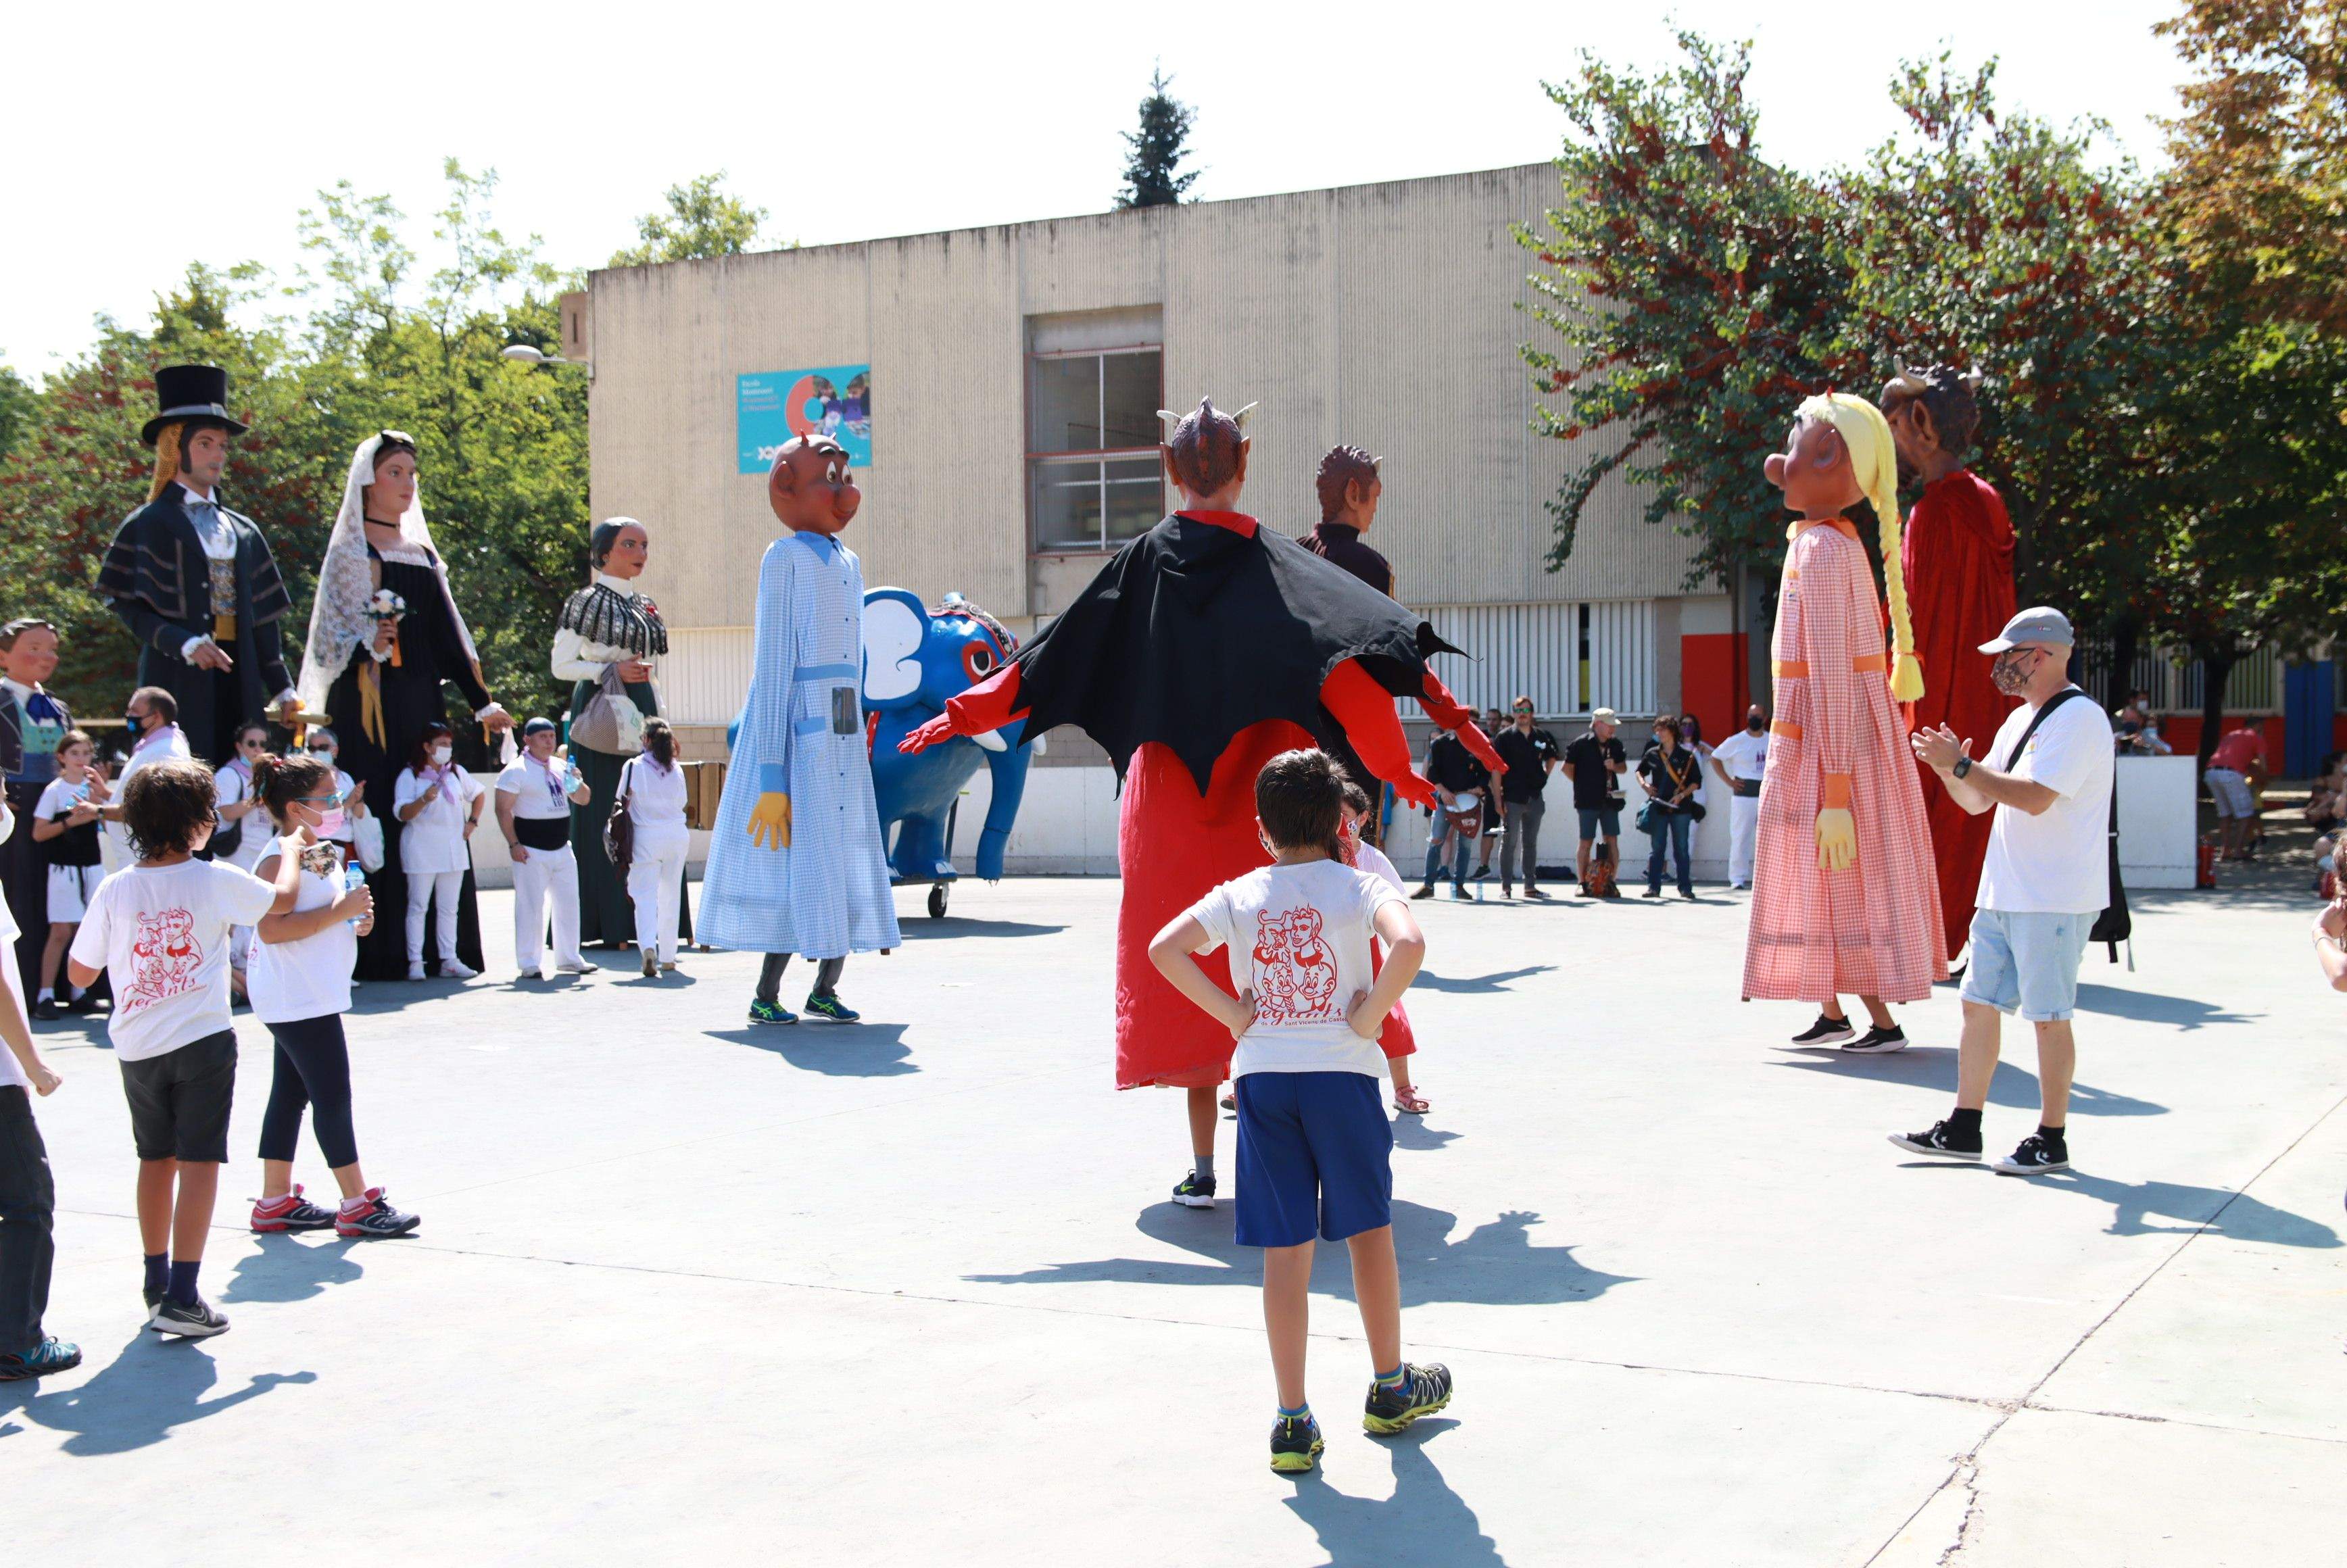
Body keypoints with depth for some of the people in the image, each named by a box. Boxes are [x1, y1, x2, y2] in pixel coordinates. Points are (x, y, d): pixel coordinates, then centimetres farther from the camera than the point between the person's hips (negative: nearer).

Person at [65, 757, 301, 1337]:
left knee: (156, 1160, 18)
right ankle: (182, 1298, -7)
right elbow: (282, 899, 10)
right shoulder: (216, 880, -9)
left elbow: (79, 972, 3)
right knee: (199, 1161, -1)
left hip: (137, 1047, 4)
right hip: (202, 1040, -3)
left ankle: (158, 1284, 29)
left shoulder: (115, 889, -4)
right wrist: (293, 851, 28)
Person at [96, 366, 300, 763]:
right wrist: (186, 644, -21)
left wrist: (282, 688, 11)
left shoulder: (243, 532, 18)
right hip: (177, 677, -5)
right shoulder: (148, 525, 2)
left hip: (238, 680, 5)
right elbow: (130, 607, -6)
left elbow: (262, 615, 17)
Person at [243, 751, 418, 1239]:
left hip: (317, 993, 10)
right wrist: (339, 911, -24)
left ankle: (276, 1202, 20)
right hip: (295, 996, -10)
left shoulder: (323, 854, 15)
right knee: (332, 1094, -7)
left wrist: (355, 921, 9)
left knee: (292, 1093, 13)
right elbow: (272, 928, -26)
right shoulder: (281, 858, -16)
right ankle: (357, 1204, -3)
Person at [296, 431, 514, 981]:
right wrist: (367, 646, -26)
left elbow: (447, 634, 18)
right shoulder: (350, 552, 0)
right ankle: (377, 951, -8)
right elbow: (329, 632, -6)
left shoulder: (423, 554, 18)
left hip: (421, 702, 6)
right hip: (369, 702, -6)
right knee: (374, 816, -10)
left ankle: (434, 948, 5)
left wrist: (480, 701, 13)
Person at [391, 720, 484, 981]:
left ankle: (449, 961, 9)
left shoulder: (456, 772, 12)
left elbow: (478, 794, 28)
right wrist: (424, 800, -30)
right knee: (418, 907, -4)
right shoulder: (410, 775, -5)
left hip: (454, 849, 5)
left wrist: (472, 822, 16)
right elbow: (402, 813, -13)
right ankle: (415, 962, -3)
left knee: (449, 908, 7)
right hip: (422, 849, -5)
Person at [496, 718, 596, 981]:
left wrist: (577, 782, -4)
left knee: (569, 903, 10)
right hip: (531, 851, -7)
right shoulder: (516, 770, -7)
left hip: (562, 849, 7)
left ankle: (569, 959, 20)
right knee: (531, 907, -5)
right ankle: (528, 964, 1)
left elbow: (582, 800, 18)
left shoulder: (561, 767, 14)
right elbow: (503, 810, -10)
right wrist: (514, 844, -17)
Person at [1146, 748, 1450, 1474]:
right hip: (1341, 1072, -2)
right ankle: (1390, 1388, 30)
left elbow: (1165, 950, -9)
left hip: (1261, 1076, 2)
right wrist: (1369, 1016, -11)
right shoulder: (1358, 887, -4)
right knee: (1369, 1230, 16)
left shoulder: (1238, 896, 4)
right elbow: (1409, 945, -23)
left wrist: (1234, 1014, -3)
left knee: (1284, 1250, 5)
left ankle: (1293, 1422, 7)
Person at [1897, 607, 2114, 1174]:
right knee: (1979, 1004, 10)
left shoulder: (2078, 718, -13)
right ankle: (1964, 1128, 16)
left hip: (2054, 899, -9)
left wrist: (1962, 764, -19)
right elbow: (1978, 801, 20)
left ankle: (2051, 1139, 6)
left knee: (2049, 1015, -2)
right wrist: (1950, 768, 1)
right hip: (2004, 893, 9)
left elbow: (2035, 797, -24)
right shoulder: (2020, 720, 17)